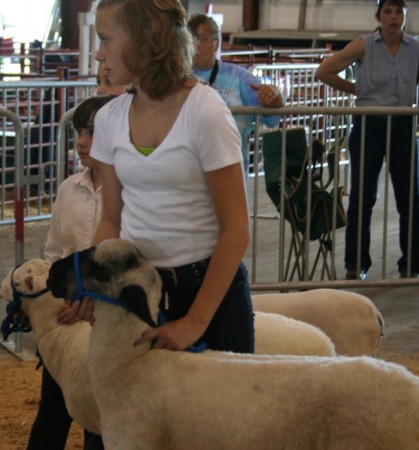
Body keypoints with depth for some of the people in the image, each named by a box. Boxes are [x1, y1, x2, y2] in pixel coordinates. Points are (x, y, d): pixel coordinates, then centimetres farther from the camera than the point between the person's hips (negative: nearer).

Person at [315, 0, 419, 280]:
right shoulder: (364, 47, -6)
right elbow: (324, 72, -4)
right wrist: (355, 89, 2)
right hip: (369, 126, -2)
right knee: (363, 196, 3)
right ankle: (356, 264, 13)